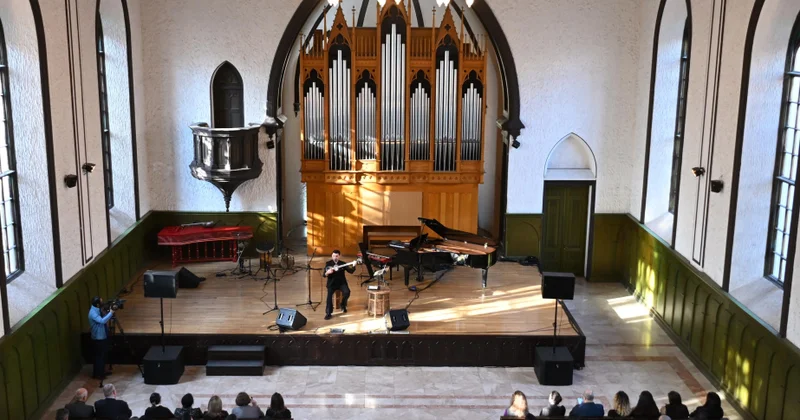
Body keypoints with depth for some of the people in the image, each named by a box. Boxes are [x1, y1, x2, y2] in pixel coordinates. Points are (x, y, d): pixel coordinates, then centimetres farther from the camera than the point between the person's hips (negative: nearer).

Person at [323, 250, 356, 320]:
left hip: (341, 282, 1)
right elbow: (324, 275, -4)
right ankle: (328, 313, -21)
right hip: (332, 283, -1)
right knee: (329, 294, -29)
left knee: (347, 292, -27)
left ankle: (343, 305, 3)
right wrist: (327, 273, -27)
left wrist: (353, 266, -18)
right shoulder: (328, 263, 3)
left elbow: (351, 271, 2)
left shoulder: (342, 263, 7)